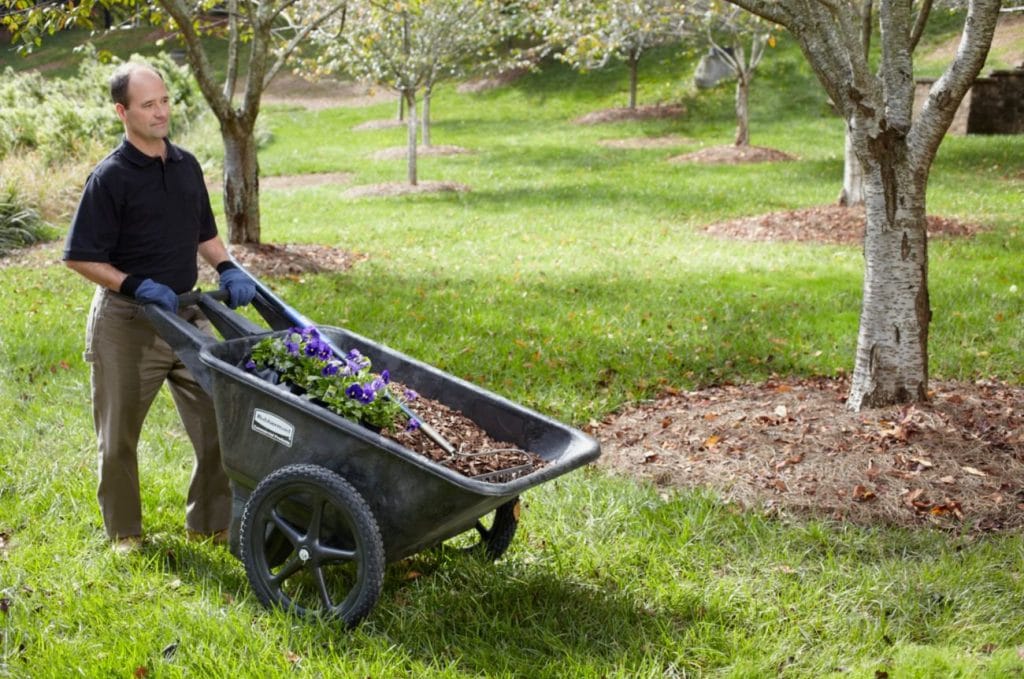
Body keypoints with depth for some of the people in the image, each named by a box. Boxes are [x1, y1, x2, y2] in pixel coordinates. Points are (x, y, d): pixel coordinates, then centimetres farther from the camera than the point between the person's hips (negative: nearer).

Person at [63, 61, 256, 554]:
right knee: (119, 437, 8)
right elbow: (81, 257, -13)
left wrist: (227, 270, -1)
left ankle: (210, 521, 20)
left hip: (186, 315, 5)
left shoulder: (186, 165, 6)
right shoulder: (110, 177, -13)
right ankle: (124, 532, 25)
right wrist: (136, 286, -23)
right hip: (126, 323, -5)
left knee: (217, 424, 5)